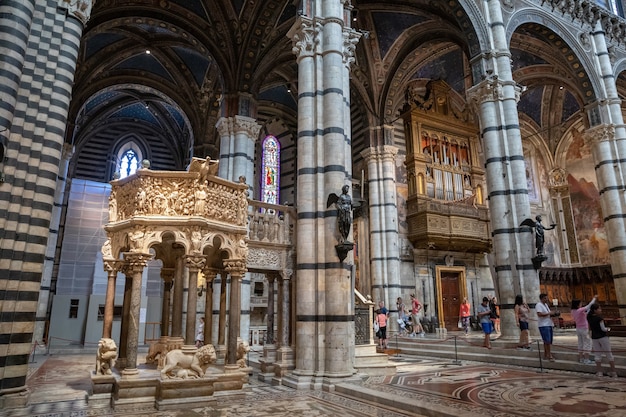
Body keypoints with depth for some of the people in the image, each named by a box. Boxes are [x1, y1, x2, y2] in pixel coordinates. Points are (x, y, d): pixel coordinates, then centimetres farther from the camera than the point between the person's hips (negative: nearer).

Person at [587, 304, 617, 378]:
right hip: (603, 337, -5)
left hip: (594, 338, 5)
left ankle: (599, 372, 6)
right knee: (609, 354, 5)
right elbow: (603, 329, -15)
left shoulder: (589, 318, 4)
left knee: (597, 355, 7)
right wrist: (608, 329, 4)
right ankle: (613, 372, 10)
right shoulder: (599, 318, -15)